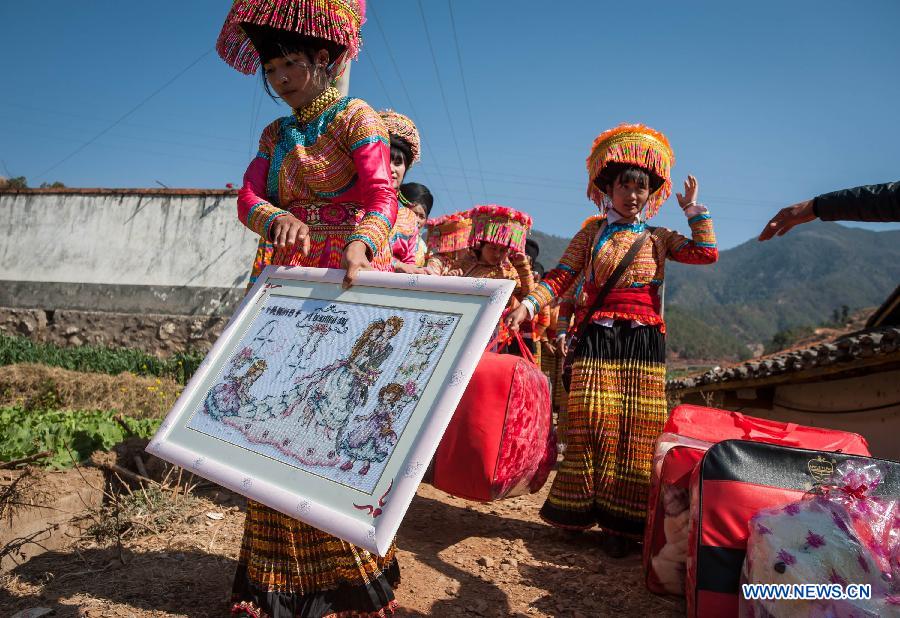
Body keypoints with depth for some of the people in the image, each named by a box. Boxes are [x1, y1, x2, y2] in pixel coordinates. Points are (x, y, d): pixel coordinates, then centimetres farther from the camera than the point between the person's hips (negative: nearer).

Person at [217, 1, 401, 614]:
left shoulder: (357, 118, 0)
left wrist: (360, 243, -34)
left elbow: (382, 195, -13)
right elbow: (249, 196, 4)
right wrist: (277, 218, -19)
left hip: (354, 286, -5)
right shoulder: (277, 136, 18)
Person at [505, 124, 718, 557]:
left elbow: (706, 253, 2)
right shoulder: (591, 234, 13)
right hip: (597, 336, -1)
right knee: (591, 421, -6)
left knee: (636, 428, -3)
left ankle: (621, 522, 6)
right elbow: (560, 277, 3)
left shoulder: (658, 238, 16)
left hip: (643, 338, 1)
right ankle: (580, 512, 9)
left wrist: (692, 208, 9)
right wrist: (528, 304, -13)